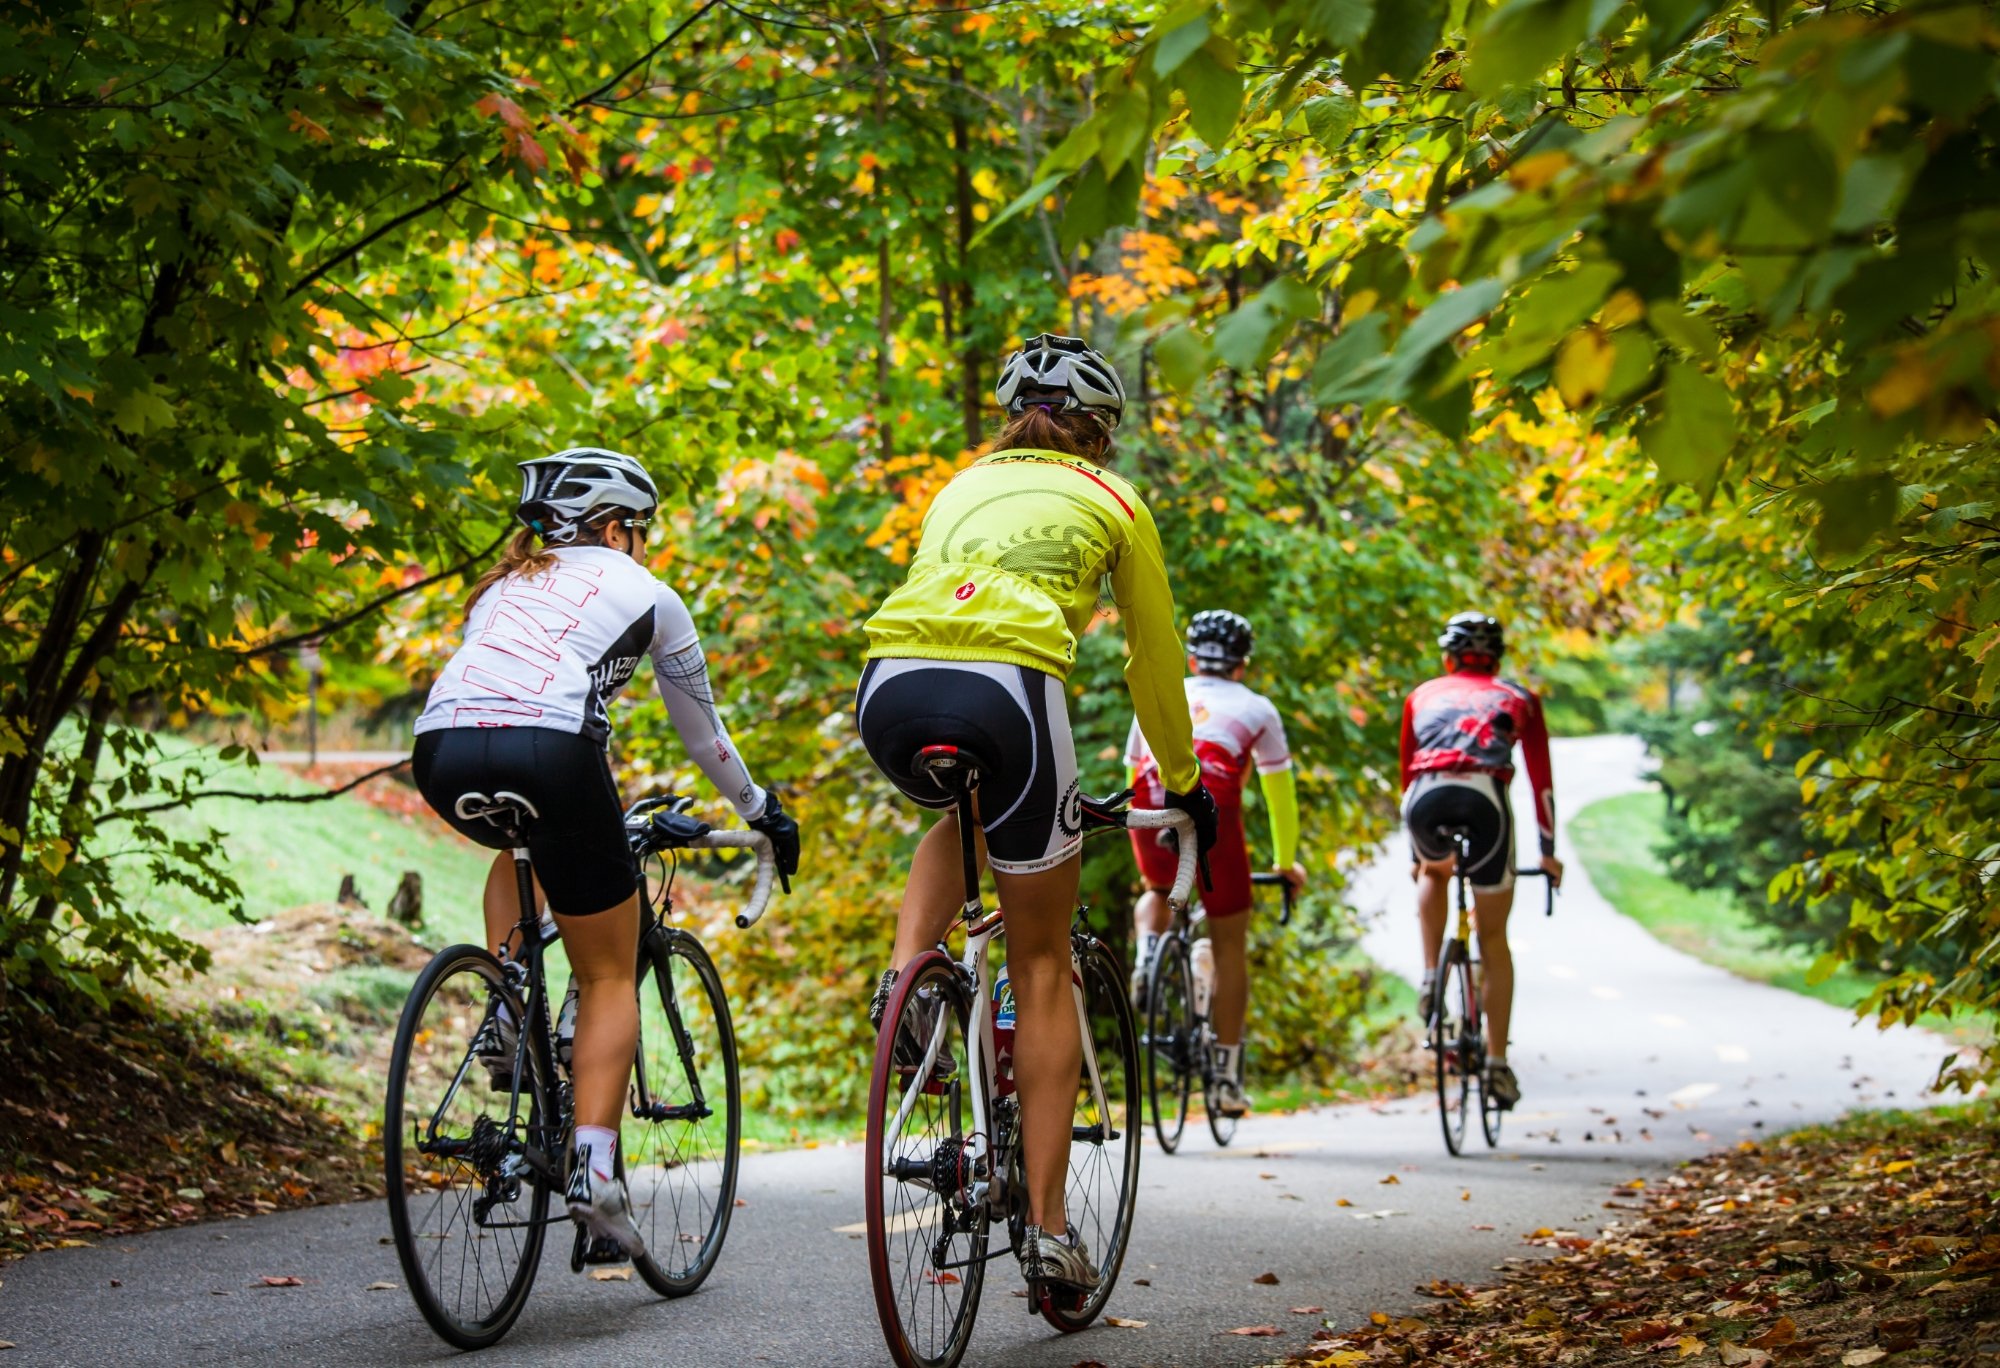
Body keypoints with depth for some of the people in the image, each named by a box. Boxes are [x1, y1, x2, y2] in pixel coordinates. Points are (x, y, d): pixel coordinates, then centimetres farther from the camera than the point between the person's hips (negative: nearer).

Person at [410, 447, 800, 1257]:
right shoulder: (643, 592, 21)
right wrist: (761, 810, 47)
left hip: (444, 750, 4)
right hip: (549, 754, -4)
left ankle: (505, 1015, 20)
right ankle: (592, 1172, -4)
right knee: (609, 978, 11)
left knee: (522, 849, 40)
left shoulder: (504, 585, 33)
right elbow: (702, 729, 31)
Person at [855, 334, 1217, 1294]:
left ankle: (903, 980, 11)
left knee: (958, 819, 40)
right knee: (1043, 967, 12)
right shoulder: (1112, 502, 22)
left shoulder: (963, 485, 32)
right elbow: (1154, 658, 28)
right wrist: (1183, 782, 43)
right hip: (1004, 689, -3)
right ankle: (1048, 1226, 10)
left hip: (890, 684, 4)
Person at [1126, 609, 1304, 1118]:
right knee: (1229, 946, 12)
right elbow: (1280, 794, 26)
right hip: (1211, 810, -2)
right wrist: (1286, 862, 39)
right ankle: (1227, 1077, 12)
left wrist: (1147, 855, 50)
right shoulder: (1256, 708, 24)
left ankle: (1146, 957, 2)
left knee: (1157, 893, 34)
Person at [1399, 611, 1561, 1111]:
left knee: (1433, 873, 38)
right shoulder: (1518, 698, 27)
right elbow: (1540, 778, 28)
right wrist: (1548, 852, 37)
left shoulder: (1424, 695, 30)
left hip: (1426, 798, 1)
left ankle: (1431, 976, 19)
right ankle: (1497, 1063, 9)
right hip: (1484, 797, -1)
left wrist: (1413, 852, 46)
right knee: (1494, 939, 13)